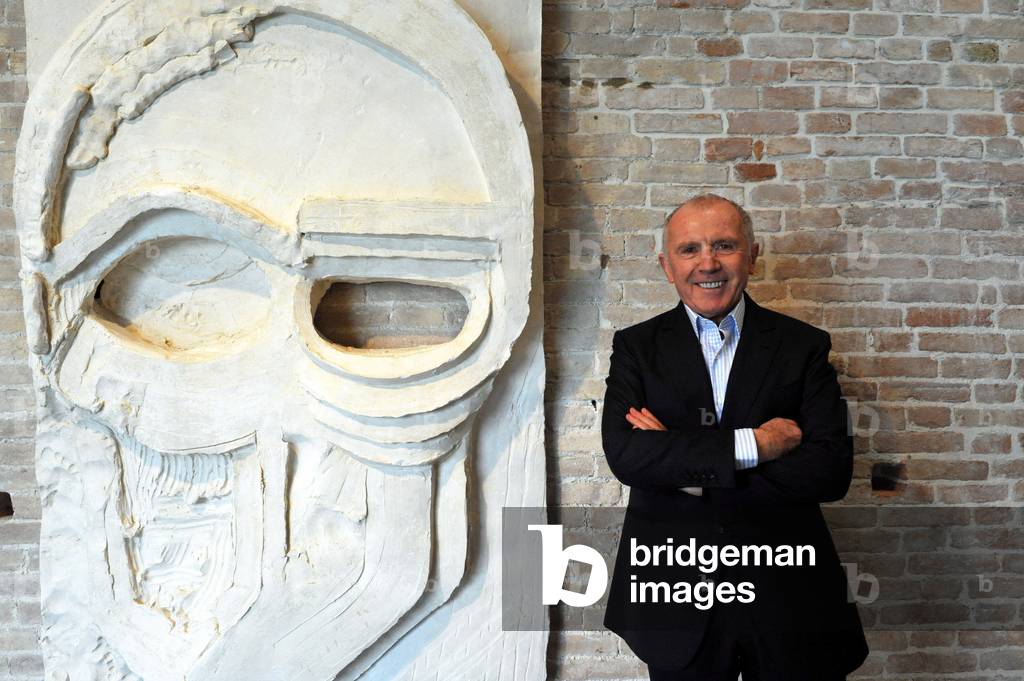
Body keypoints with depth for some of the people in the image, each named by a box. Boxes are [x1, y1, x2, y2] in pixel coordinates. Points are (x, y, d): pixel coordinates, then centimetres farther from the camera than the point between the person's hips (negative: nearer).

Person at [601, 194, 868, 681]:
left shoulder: (803, 345, -1)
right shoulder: (636, 346, -1)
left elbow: (832, 470, -11)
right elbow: (624, 454, -15)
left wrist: (685, 468, -16)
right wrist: (752, 444, -19)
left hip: (788, 595, 0)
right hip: (677, 601, 0)